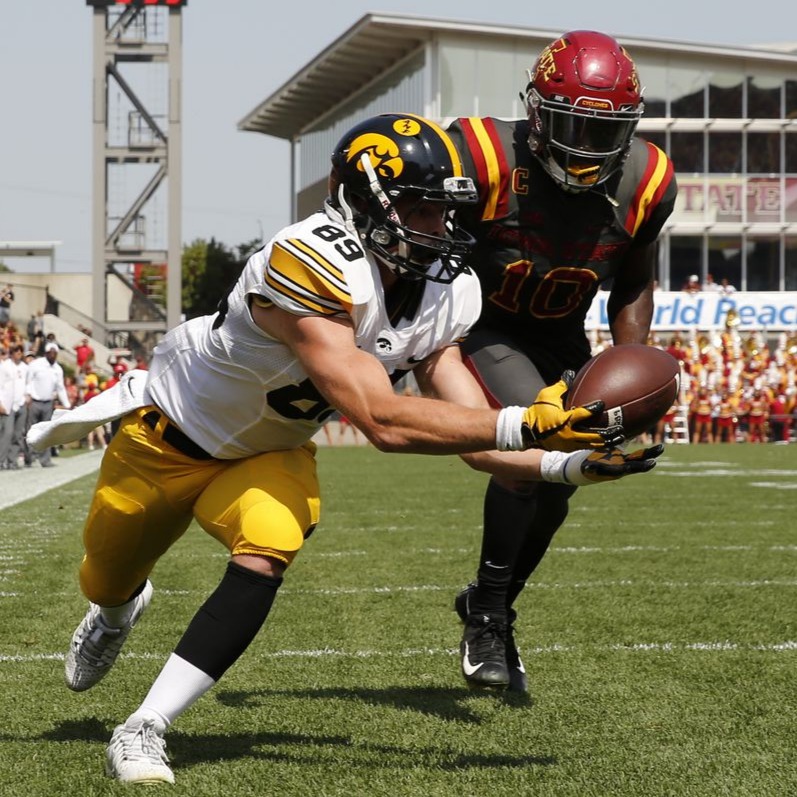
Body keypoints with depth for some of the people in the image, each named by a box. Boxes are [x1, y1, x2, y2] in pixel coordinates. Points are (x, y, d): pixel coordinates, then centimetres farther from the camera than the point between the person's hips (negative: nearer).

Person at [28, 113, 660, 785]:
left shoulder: (444, 295, -17)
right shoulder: (313, 270, -41)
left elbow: (474, 437, -16)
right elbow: (385, 423, -47)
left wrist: (571, 464, -32)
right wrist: (523, 425, -51)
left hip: (271, 455, 4)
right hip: (172, 440, -4)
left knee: (265, 556, -27)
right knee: (110, 574, 20)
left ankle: (144, 729, -16)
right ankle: (118, 611, 61)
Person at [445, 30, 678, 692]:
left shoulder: (645, 184, -13)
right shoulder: (485, 159, -28)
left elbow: (634, 287, 6)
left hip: (559, 338, 5)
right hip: (481, 329, -5)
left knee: (555, 490, 6)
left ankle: (494, 609, 33)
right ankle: (487, 611, -9)